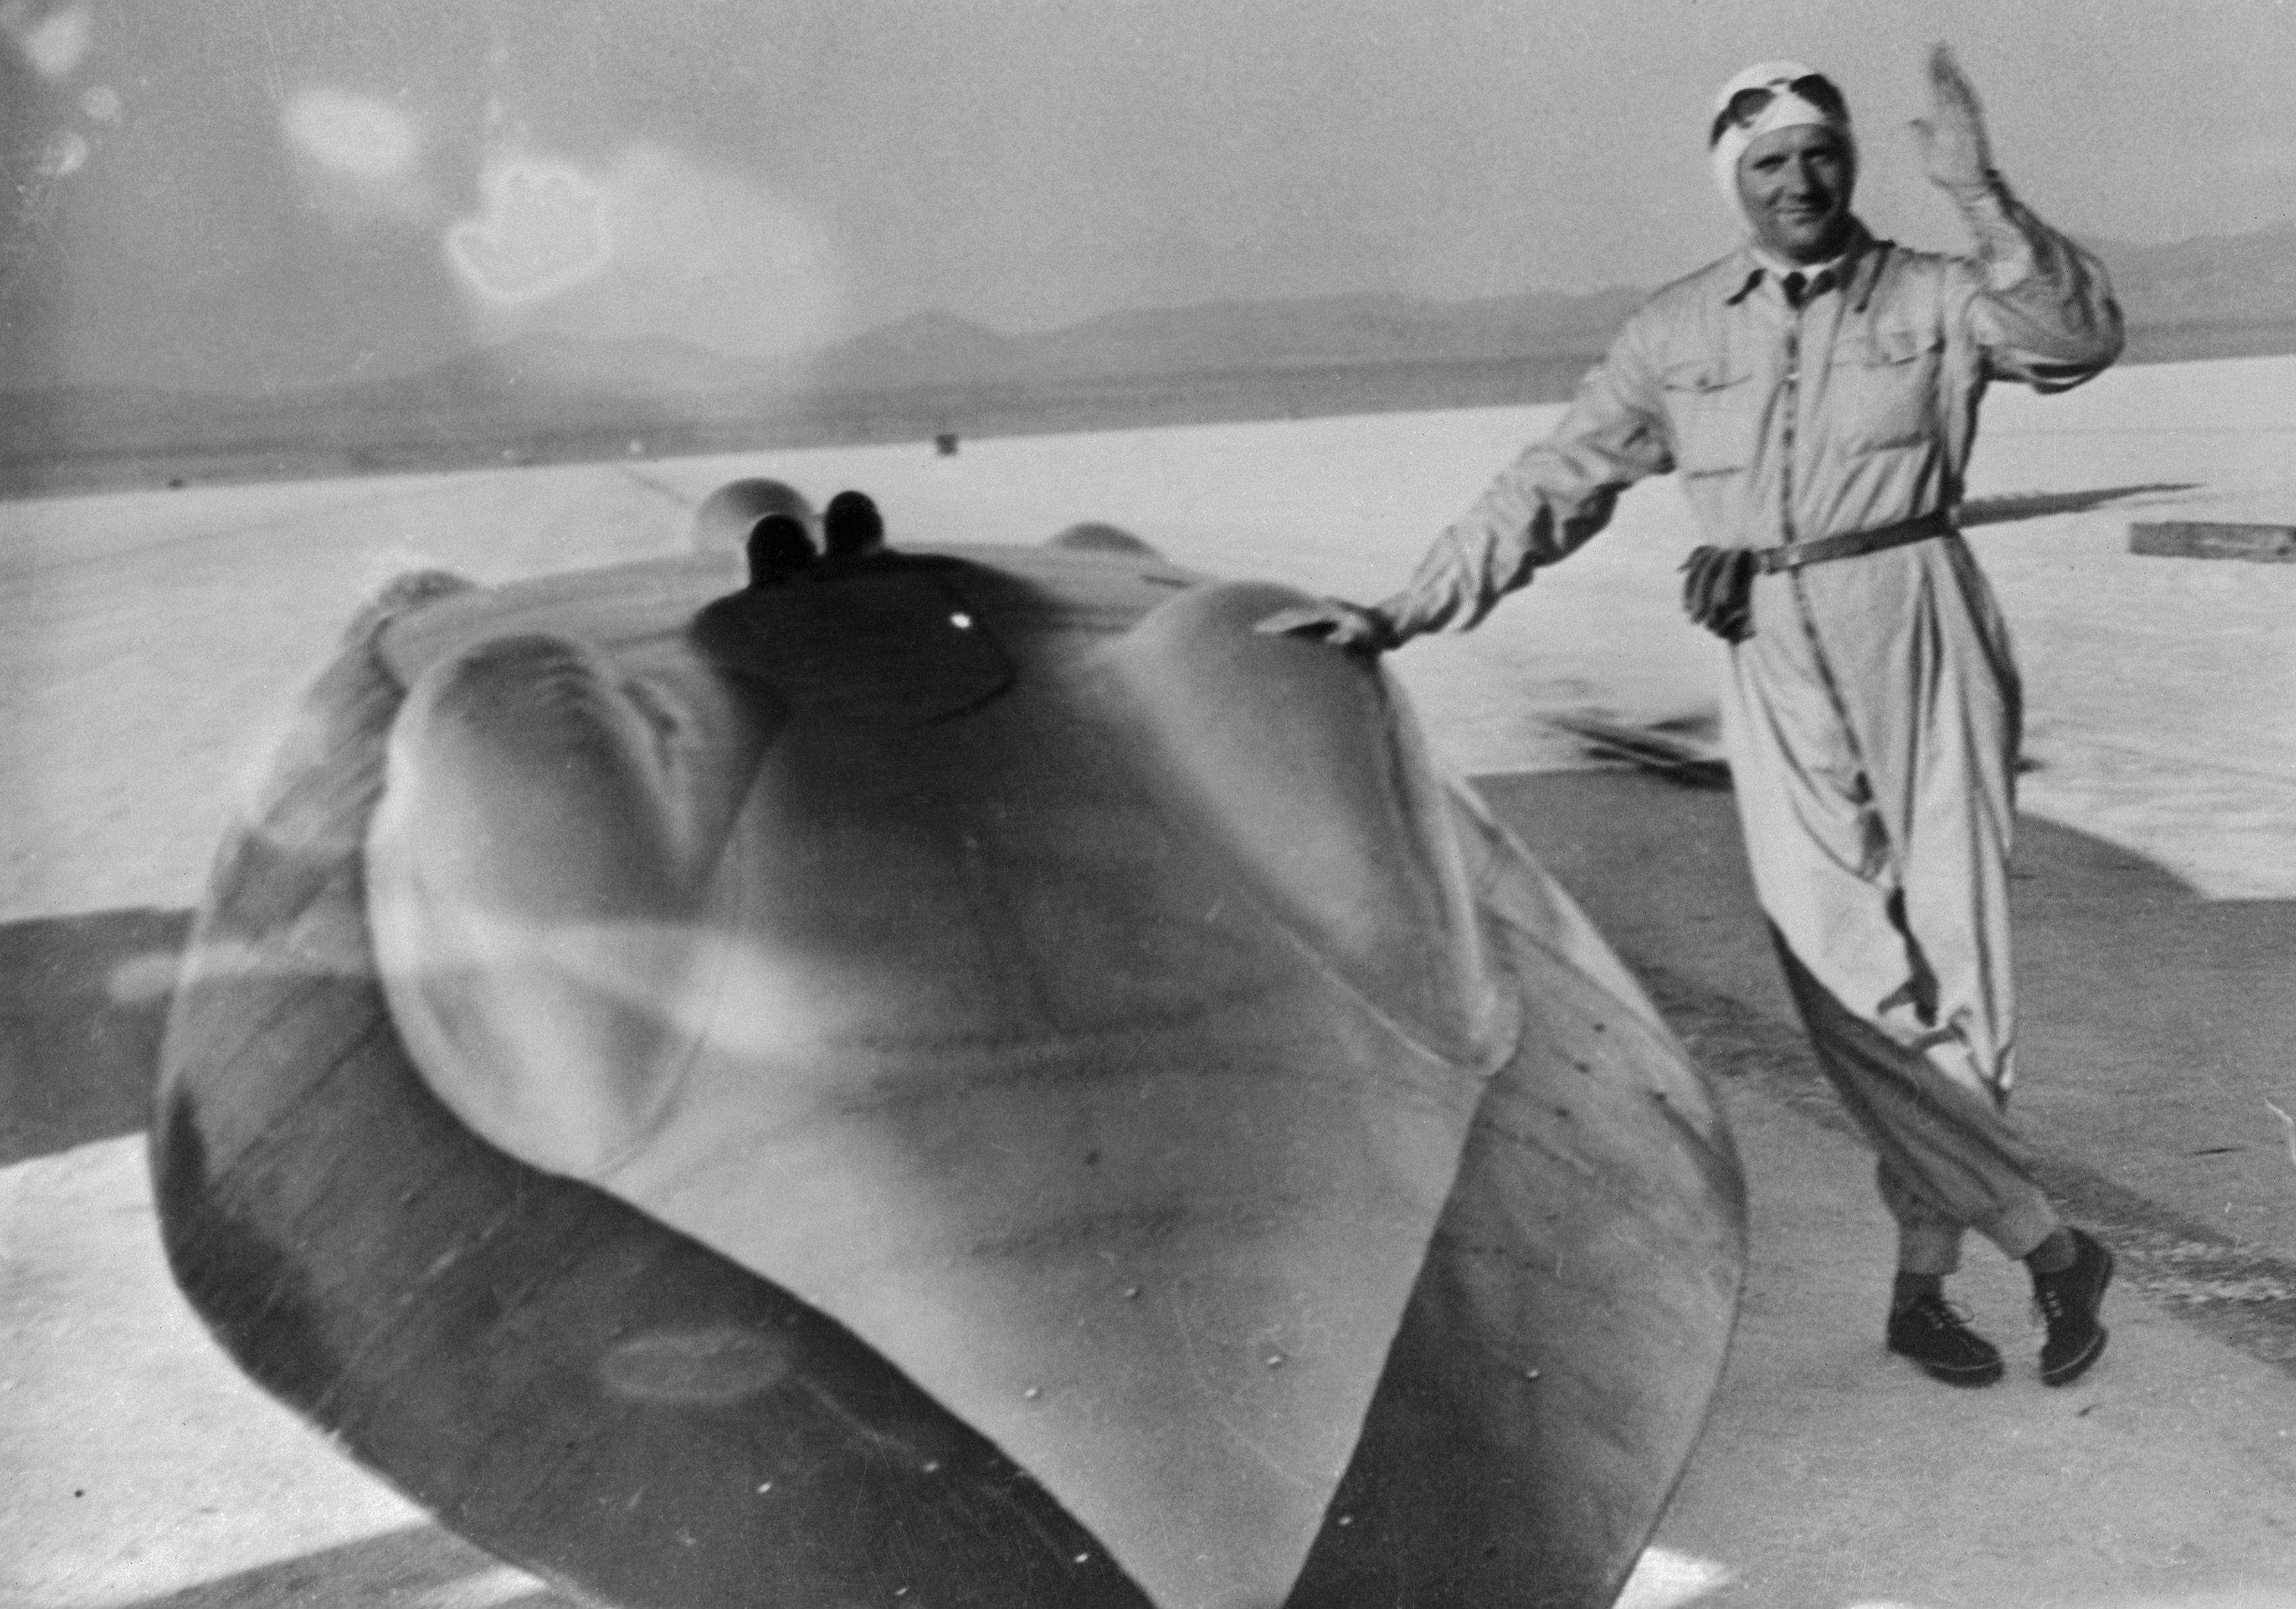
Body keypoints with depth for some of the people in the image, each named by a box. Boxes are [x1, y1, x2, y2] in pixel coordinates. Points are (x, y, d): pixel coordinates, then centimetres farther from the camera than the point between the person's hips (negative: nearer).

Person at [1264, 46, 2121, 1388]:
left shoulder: (1936, 297, 3)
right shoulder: (1675, 334, 7)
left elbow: (2081, 337, -15)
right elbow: (1552, 490, 9)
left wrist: (1981, 199, -29)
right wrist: (1404, 615, 5)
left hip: (1925, 648, -1)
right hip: (1779, 673, 1)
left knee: (1954, 965, 1)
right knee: (1851, 976, -9)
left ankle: (1923, 1286, 16)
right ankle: (2051, 1245, 5)